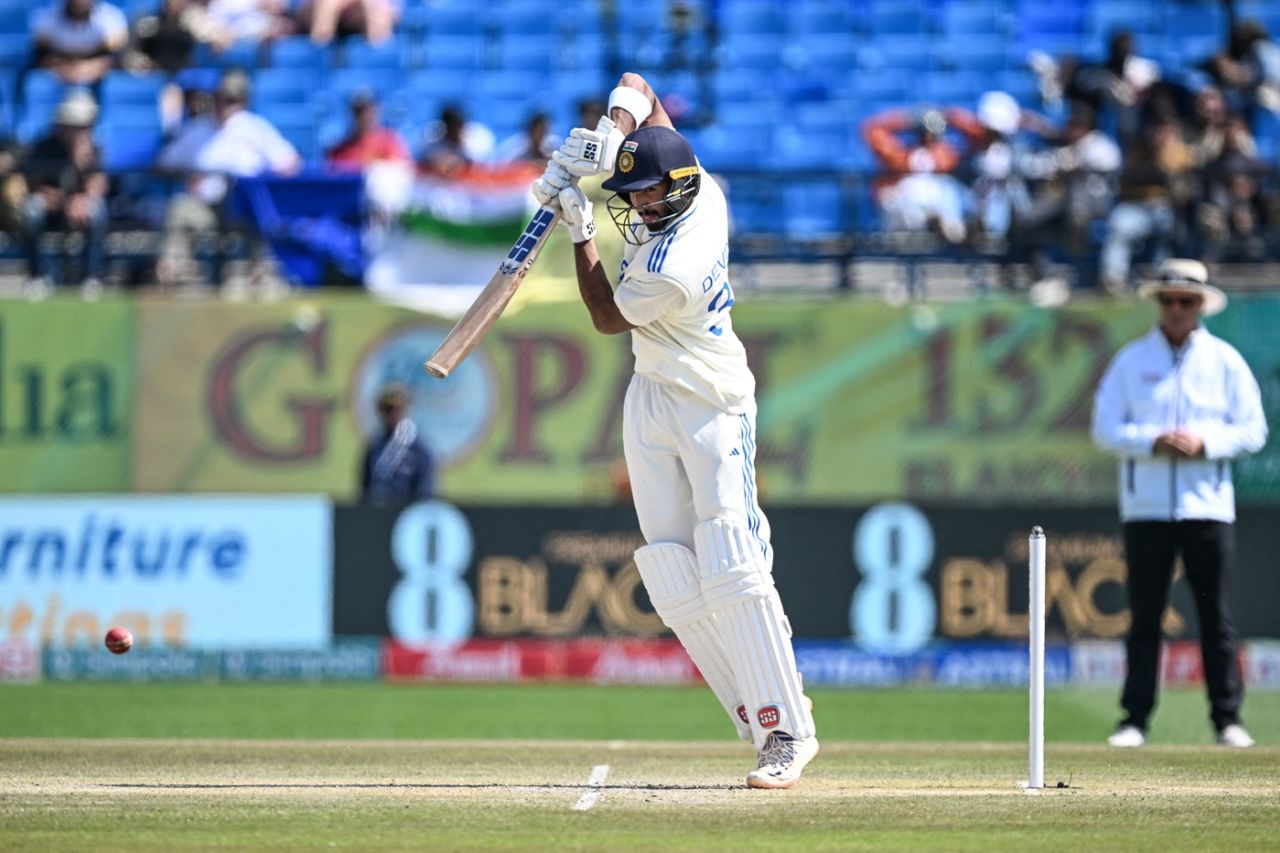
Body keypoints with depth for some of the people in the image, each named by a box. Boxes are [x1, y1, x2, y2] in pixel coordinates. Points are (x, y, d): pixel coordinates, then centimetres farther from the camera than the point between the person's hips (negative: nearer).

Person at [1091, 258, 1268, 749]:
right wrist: (1154, 442, -14)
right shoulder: (1131, 360, 8)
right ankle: (1135, 719, 1)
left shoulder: (1225, 361, 7)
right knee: (1144, 617, -1)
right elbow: (1105, 430, 2)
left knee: (1217, 617, 0)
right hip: (1146, 506, 0)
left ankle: (1227, 718, 5)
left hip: (1208, 506, 0)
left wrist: (1203, 443, -13)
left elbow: (1252, 430, 3)